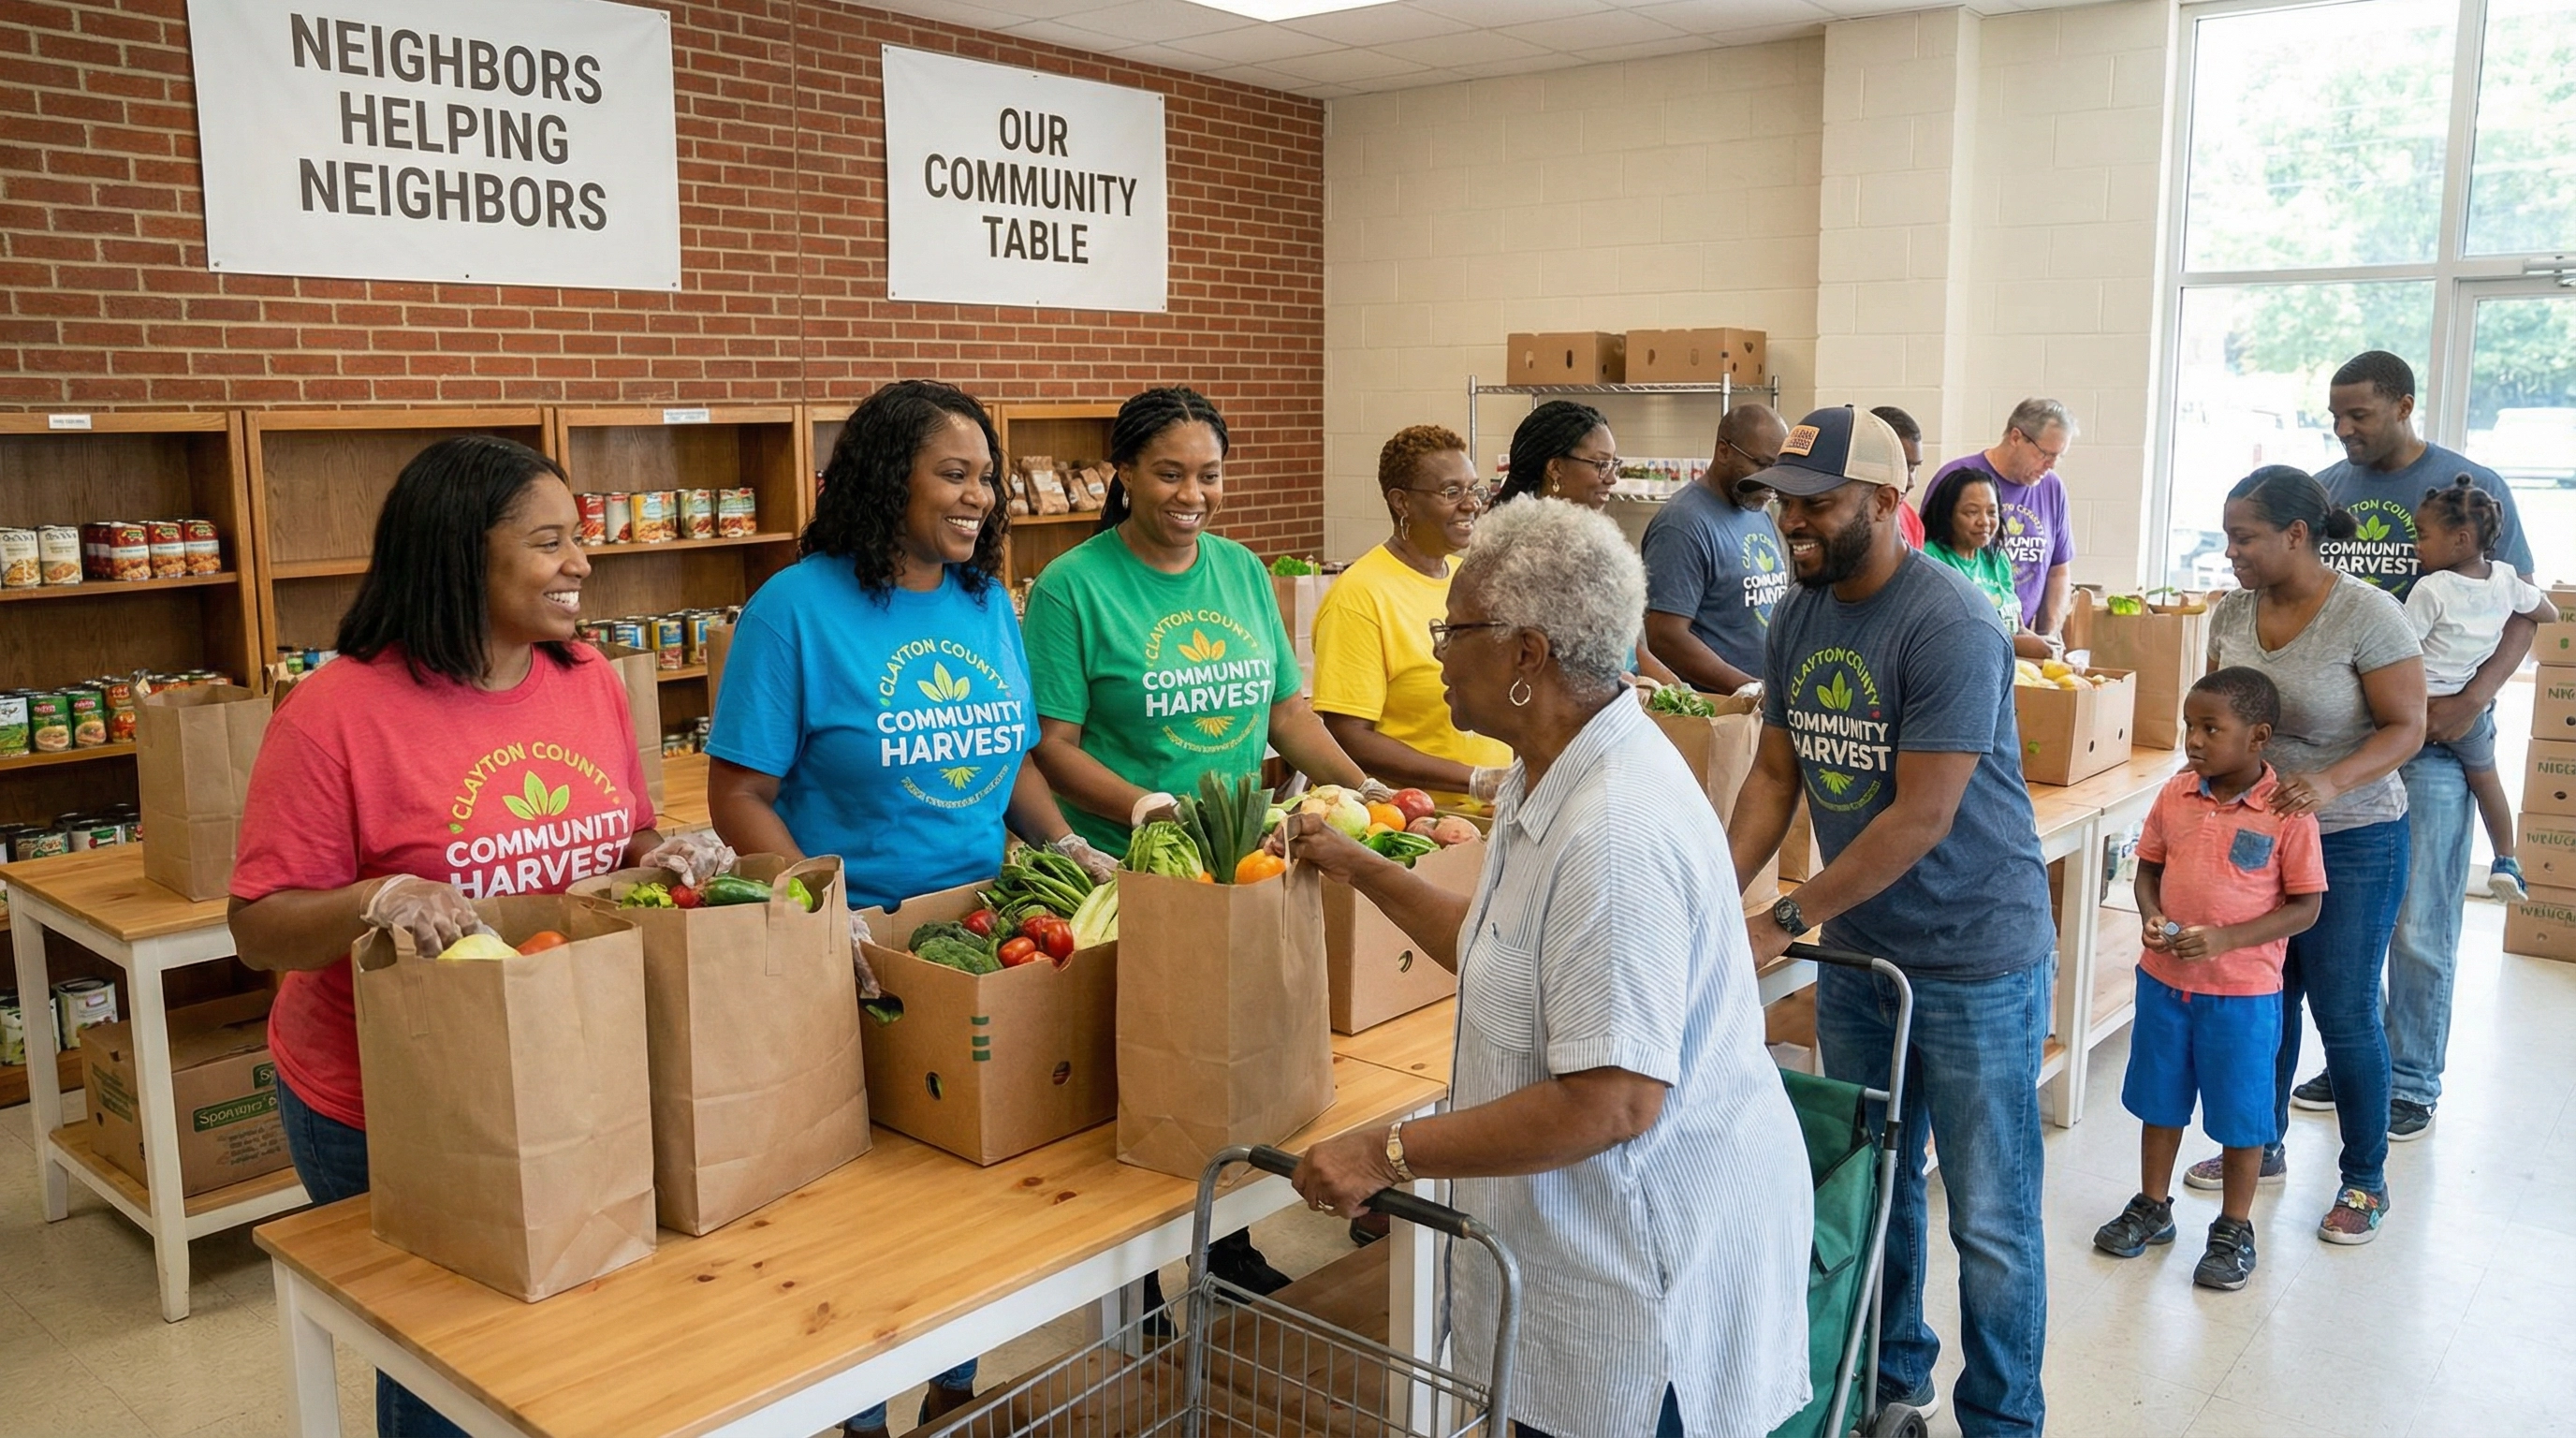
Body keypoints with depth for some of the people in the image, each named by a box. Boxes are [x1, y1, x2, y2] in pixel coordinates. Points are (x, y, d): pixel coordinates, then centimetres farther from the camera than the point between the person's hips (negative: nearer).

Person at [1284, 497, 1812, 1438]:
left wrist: (1389, 1154, -24)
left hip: (1657, 1266, -10)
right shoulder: (1552, 780, 6)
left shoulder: (1617, 834, -28)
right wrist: (1359, 869, 19)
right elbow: (1499, 951, 19)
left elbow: (1614, 1102, -30)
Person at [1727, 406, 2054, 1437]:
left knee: (1989, 1220, 6)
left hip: (1973, 961, -7)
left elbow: (1921, 818, -24)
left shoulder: (1950, 625, -22)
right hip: (1857, 952, 7)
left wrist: (1784, 921, -21)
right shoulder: (1799, 614, 2)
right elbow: (1776, 774, 6)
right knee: (1872, 1188, 20)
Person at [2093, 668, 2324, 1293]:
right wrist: (2151, 916, -11)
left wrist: (2224, 939, -22)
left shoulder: (2288, 813, -15)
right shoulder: (2176, 794, -2)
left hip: (2244, 991, -4)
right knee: (2158, 1100, 18)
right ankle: (2152, 1207, 36)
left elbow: (2306, 907, -12)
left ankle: (2234, 1229, 29)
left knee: (2240, 1113, 11)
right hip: (2164, 981, 4)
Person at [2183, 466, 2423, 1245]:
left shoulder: (2367, 614, -18)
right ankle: (2261, 1146, 32)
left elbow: (2406, 727, -16)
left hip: (2351, 841, -5)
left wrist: (2330, 783, -31)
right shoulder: (2231, 610, -1)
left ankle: (2366, 1181, 21)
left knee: (2345, 1015, 3)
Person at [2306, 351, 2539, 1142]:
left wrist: (2472, 699, -18)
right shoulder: (2324, 490, 7)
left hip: (2431, 737, -3)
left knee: (2419, 924, 2)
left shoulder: (2474, 488, -3)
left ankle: (2412, 1082, 15)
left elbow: (2522, 609, -3)